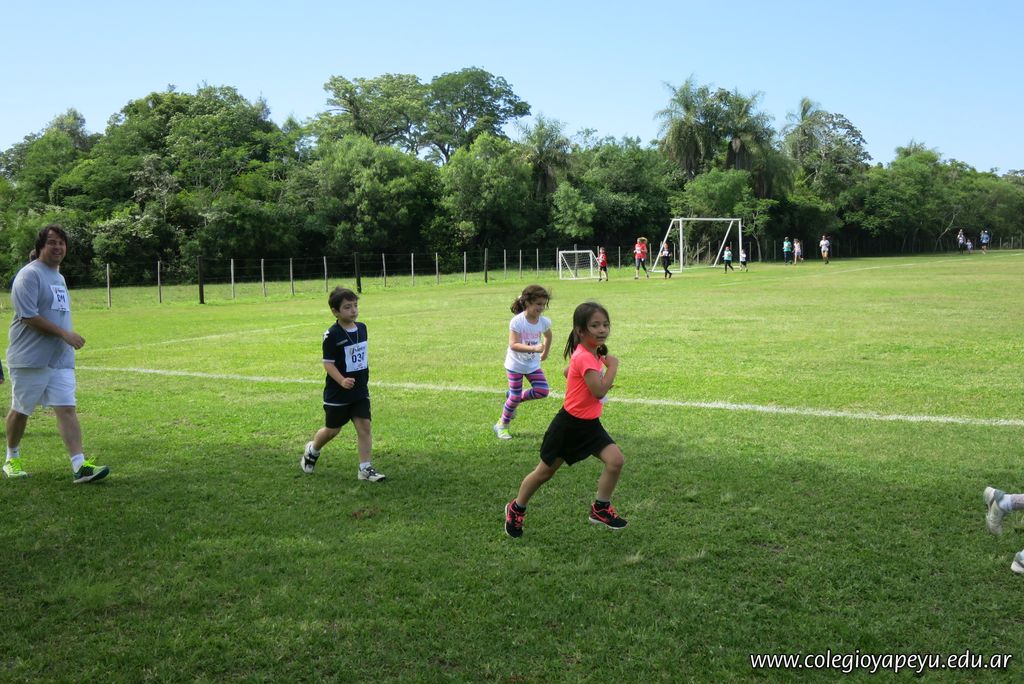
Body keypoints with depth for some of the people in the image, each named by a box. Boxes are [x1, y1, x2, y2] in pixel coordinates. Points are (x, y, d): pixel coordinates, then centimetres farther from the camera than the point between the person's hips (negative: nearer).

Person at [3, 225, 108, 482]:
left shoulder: (58, 277, 17)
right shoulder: (30, 274, -9)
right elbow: (28, 316, -18)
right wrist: (64, 334, -19)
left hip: (61, 358, 6)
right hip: (30, 359, -6)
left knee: (67, 408, -5)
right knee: (20, 410, 9)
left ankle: (80, 466, -13)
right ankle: (12, 459, 30)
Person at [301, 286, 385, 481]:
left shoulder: (362, 328, 2)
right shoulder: (332, 335, -17)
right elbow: (328, 363, -17)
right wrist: (342, 381, -31)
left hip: (360, 391, 5)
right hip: (337, 393, -5)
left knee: (364, 426, -3)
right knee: (332, 429, 11)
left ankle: (365, 468, 2)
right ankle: (312, 450, 40)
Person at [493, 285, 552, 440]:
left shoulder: (544, 321, -8)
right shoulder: (517, 321, -23)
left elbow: (548, 336, 15)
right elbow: (513, 345, -30)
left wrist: (545, 353, 21)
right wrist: (534, 348, -40)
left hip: (533, 364, 5)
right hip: (515, 365, -5)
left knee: (542, 391, -8)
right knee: (515, 396, -1)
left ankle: (514, 397, 17)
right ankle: (502, 425, 20)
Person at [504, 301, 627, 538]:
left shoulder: (593, 353, 4)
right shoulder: (584, 357, -25)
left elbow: (568, 373, 20)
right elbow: (599, 391, -33)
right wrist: (612, 366, -22)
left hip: (590, 424, 8)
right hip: (569, 424, -8)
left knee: (616, 460, -10)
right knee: (545, 472, 8)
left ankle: (600, 509, 8)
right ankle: (516, 508, 31)